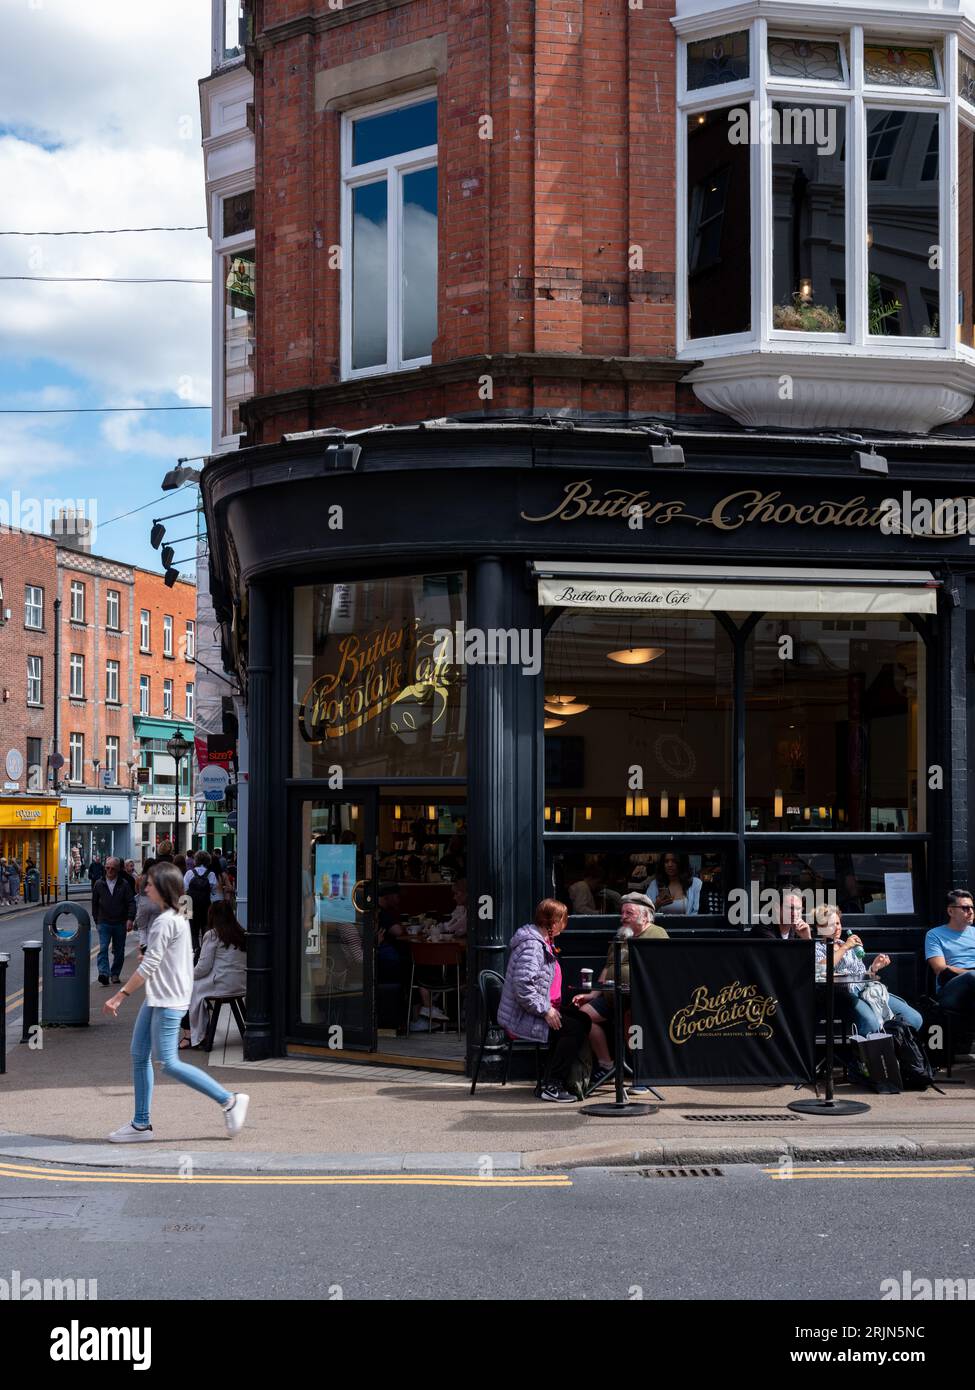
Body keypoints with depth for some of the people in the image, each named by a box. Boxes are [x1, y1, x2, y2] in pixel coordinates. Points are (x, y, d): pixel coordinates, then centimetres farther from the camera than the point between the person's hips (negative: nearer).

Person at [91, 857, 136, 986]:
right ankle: (103, 974, -23)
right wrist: (97, 920, 12)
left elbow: (131, 902, -3)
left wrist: (130, 919, -13)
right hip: (104, 923, 0)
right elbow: (94, 903, 13)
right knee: (103, 948, -14)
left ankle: (115, 974, 20)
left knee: (119, 951, 8)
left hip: (120, 923, 0)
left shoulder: (124, 884, -1)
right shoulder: (99, 884, 5)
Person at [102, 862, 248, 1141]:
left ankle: (229, 1100, -3)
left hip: (168, 1002, -10)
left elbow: (148, 966, -20)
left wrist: (119, 997, -18)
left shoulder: (165, 922, -17)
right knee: (139, 1056, 9)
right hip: (156, 999, 10)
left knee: (169, 1063, -9)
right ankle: (141, 1124, 14)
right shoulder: (178, 917, 13)